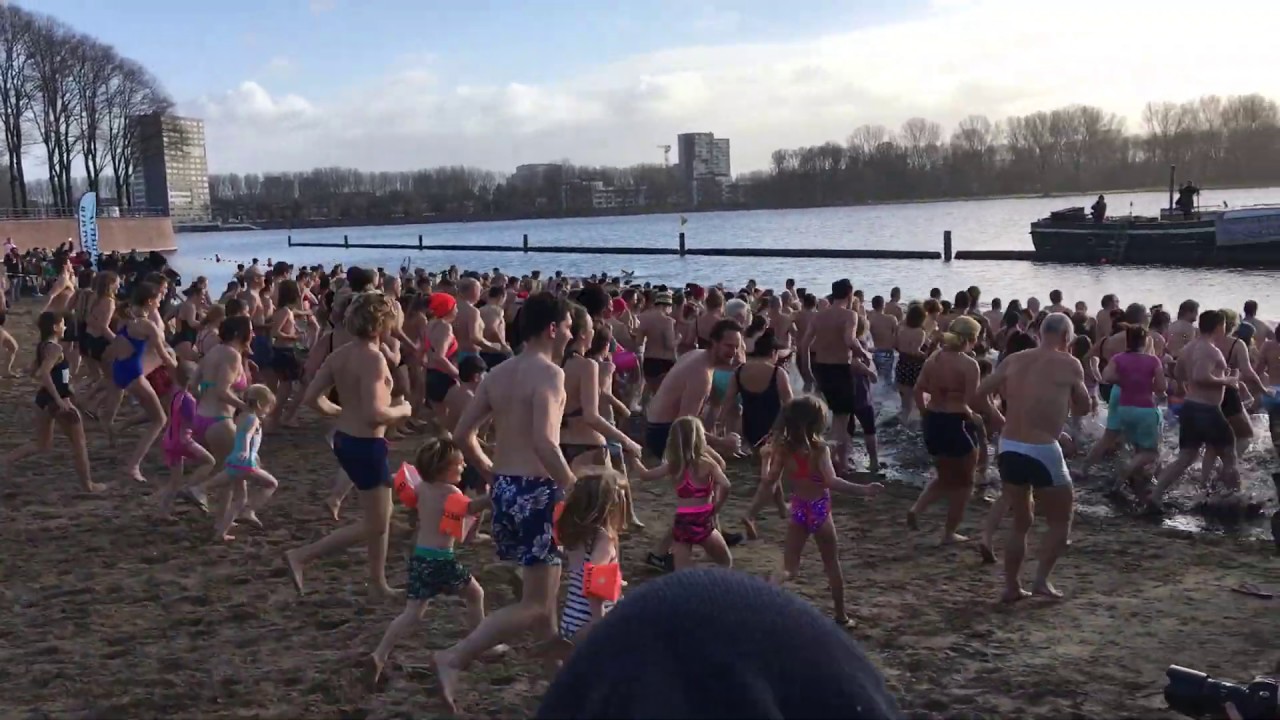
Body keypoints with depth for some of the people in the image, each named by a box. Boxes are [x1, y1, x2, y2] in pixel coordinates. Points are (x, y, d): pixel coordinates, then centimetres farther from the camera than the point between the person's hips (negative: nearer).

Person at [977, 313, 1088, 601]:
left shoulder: (1013, 360, 8)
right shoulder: (1069, 365, -3)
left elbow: (981, 393, 6)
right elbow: (1082, 407, 9)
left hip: (1008, 448, 5)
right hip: (1042, 451, -5)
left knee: (1020, 521, 20)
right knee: (1060, 520, 16)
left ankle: (1012, 586, 19)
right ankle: (1042, 579, 8)